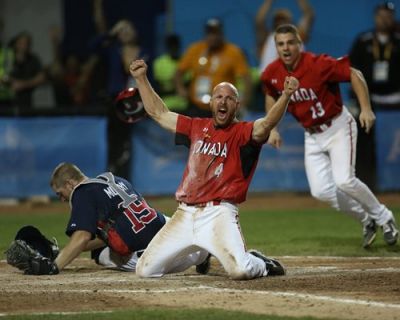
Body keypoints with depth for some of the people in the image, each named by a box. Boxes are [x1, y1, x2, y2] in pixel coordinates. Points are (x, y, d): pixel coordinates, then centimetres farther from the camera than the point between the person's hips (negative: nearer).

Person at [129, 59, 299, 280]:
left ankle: (261, 265, 11)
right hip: (185, 214, 6)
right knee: (144, 271, 4)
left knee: (240, 270, -29)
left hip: (219, 214, -6)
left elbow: (267, 124, -22)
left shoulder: (243, 133, 0)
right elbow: (158, 113, 25)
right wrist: (141, 79, 23)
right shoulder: (197, 127, 16)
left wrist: (286, 96, -38)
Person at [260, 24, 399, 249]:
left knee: (345, 181, -21)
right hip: (312, 135, 6)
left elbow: (355, 75, -18)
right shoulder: (272, 74, -6)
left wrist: (366, 109, -25)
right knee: (321, 191, -6)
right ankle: (367, 221, 16)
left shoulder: (318, 64, -23)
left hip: (339, 127, -6)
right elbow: (272, 96, 15)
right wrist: (272, 128, 7)